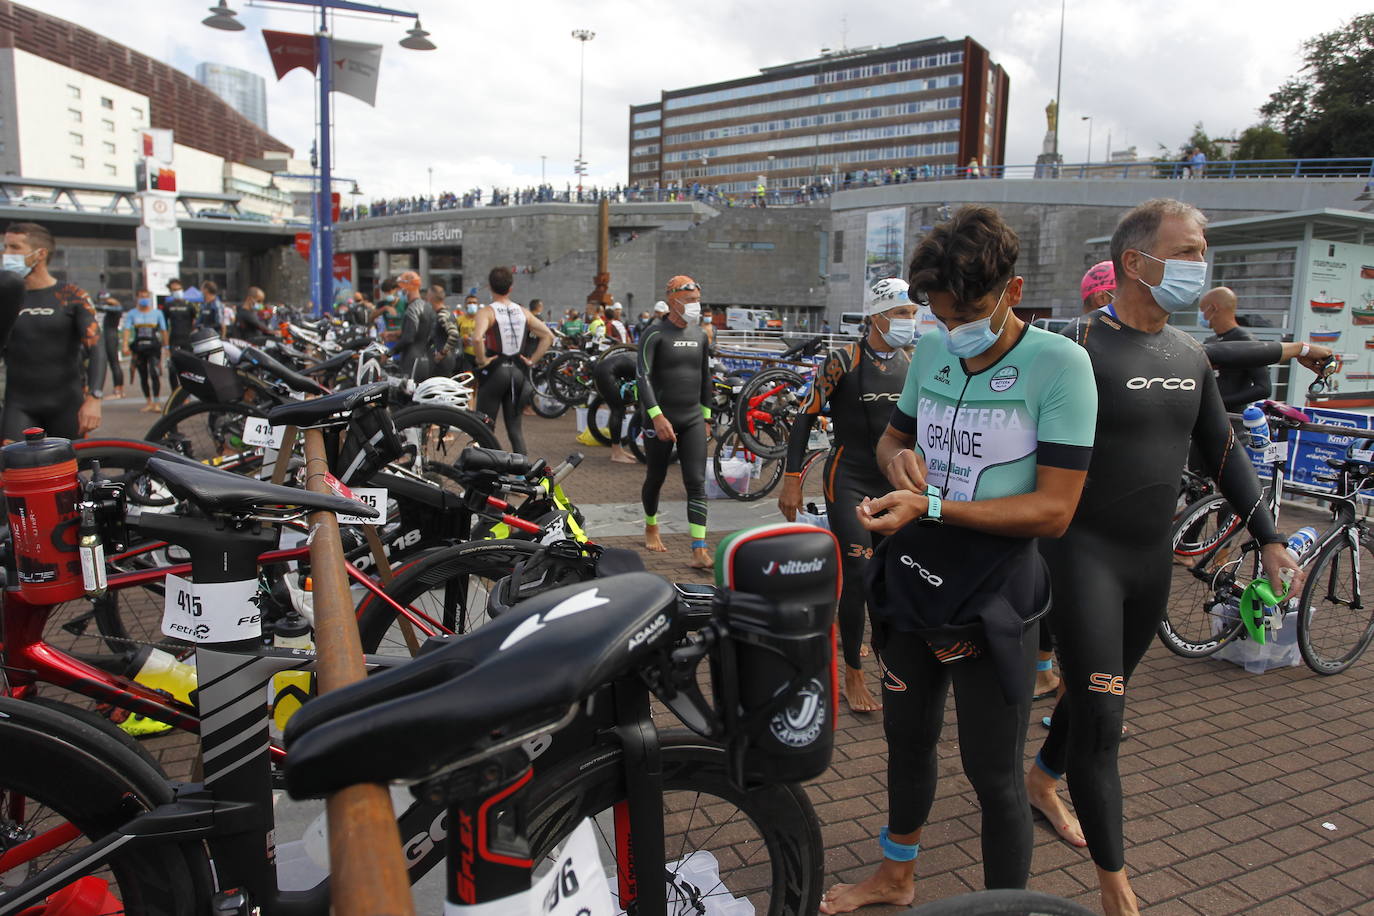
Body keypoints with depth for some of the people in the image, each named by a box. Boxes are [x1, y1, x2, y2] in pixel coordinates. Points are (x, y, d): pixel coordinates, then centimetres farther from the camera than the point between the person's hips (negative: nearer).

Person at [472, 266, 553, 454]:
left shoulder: (487, 311, -8)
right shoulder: (523, 311, 7)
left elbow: (477, 338, -26)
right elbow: (548, 335, 4)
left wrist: (482, 360, -13)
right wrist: (532, 360, 5)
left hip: (494, 369, -4)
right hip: (518, 370, 4)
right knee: (515, 426, 10)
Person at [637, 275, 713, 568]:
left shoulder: (699, 335, 11)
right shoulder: (655, 334, -8)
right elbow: (642, 376, -17)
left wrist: (706, 416, 20)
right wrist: (657, 416, -26)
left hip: (692, 419, 4)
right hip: (660, 418, -4)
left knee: (696, 483, -6)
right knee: (656, 479, 11)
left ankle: (699, 551, -10)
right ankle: (651, 527, 39)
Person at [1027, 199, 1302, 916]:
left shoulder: (1189, 355, 9)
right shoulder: (1079, 346, -14)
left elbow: (1223, 453, 17)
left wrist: (1269, 539, 17)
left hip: (1152, 560, 7)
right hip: (1083, 554, -7)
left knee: (1099, 689, 20)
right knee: (1101, 715, -3)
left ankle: (1042, 782, 46)